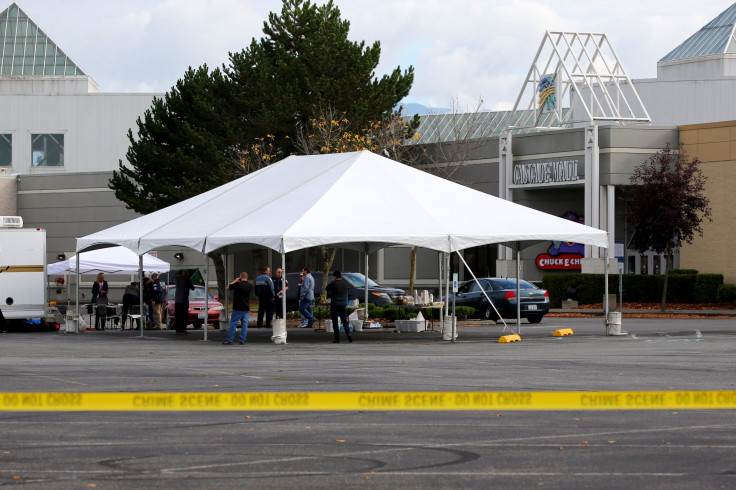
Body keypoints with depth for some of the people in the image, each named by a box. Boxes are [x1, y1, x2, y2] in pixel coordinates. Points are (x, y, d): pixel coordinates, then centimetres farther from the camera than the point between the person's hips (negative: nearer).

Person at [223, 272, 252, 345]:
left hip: (237, 308, -5)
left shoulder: (238, 284, -13)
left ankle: (229, 340, -1)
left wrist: (235, 280, 9)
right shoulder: (250, 286, 2)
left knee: (233, 324, 0)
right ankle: (242, 341, 3)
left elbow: (228, 288, 0)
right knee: (244, 324, 6)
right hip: (246, 308, 5)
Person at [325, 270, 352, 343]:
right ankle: (348, 334, -11)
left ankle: (337, 339, 0)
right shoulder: (345, 284, 2)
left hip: (334, 304, -4)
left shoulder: (333, 284, -12)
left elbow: (326, 289, 4)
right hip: (343, 304, 4)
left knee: (335, 322, 2)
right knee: (344, 320, 11)